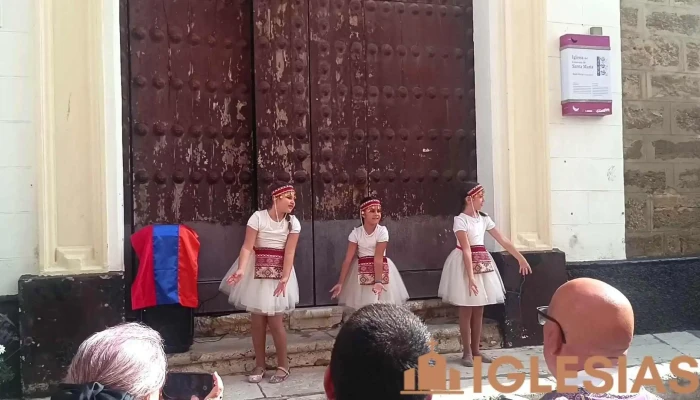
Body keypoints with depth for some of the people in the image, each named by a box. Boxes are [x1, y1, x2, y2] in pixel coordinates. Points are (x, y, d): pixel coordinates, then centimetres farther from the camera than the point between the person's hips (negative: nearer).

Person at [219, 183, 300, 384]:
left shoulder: (293, 222, -6)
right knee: (257, 319, 6)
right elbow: (247, 247, -15)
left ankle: (283, 365, 13)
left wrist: (284, 279, -20)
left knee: (275, 320, -3)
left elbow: (289, 253, -10)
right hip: (257, 271, 0)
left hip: (279, 271, 0)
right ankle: (259, 366, 20)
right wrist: (241, 269, -30)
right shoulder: (258, 217, -12)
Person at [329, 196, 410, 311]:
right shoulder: (356, 233, -11)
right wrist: (340, 283, -15)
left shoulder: (382, 231, -16)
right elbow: (348, 259, -12)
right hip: (362, 270, 1)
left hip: (380, 268, -1)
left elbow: (378, 259, -20)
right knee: (361, 304, 3)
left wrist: (378, 281, -27)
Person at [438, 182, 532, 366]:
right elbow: (466, 250, -21)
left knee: (479, 310, 10)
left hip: (483, 263, 7)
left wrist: (521, 259, 11)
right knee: (466, 310, 0)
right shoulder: (460, 220, -13)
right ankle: (467, 352, 9)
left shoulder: (484, 218, 7)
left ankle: (476, 350, 18)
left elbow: (503, 240, 10)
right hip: (466, 264, -7)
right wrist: (470, 276, -25)